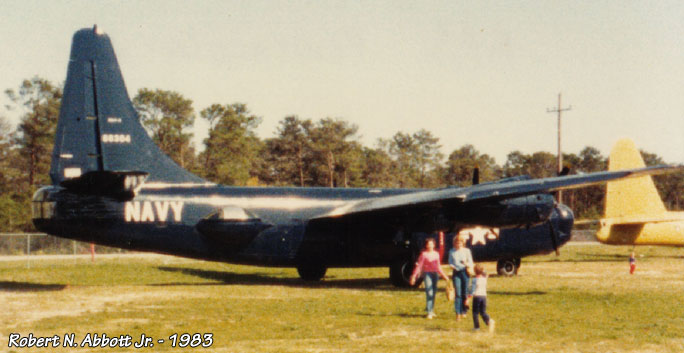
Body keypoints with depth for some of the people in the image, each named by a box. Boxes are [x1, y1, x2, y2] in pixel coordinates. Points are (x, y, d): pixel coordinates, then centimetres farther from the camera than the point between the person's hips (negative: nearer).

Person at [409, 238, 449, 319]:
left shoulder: (436, 254, 11)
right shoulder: (424, 254, -4)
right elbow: (419, 266, -6)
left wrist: (443, 275, 23)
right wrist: (414, 276, -13)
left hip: (435, 274, 5)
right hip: (427, 273, -5)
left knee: (433, 292, 9)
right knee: (429, 293, -11)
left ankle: (431, 310, 22)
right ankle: (429, 312, -9)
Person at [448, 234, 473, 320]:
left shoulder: (467, 251, 4)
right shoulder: (452, 251, 8)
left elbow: (471, 264, 3)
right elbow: (450, 262, 13)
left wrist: (466, 263, -19)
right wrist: (451, 266, -10)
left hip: (465, 272, 0)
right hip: (456, 272, 0)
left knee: (465, 293, 2)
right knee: (458, 293, -8)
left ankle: (464, 311, 16)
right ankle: (458, 313, -10)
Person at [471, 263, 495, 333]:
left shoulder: (475, 279, -10)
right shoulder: (484, 278, 4)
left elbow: (473, 290, -14)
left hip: (477, 296, -5)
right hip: (484, 296, 5)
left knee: (475, 312, 7)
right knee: (483, 312, 10)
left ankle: (477, 327, 8)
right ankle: (489, 320, -17)